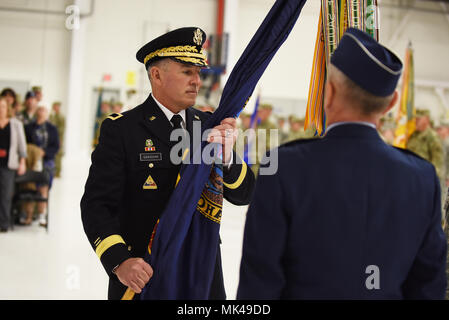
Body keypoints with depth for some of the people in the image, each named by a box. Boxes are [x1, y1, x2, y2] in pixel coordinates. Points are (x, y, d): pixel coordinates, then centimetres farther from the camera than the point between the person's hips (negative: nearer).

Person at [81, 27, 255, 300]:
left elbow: (243, 195, 0)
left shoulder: (209, 125, 5)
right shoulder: (121, 129, -8)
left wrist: (226, 156, -19)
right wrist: (119, 262, -26)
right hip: (143, 275, -4)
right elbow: (97, 205, -12)